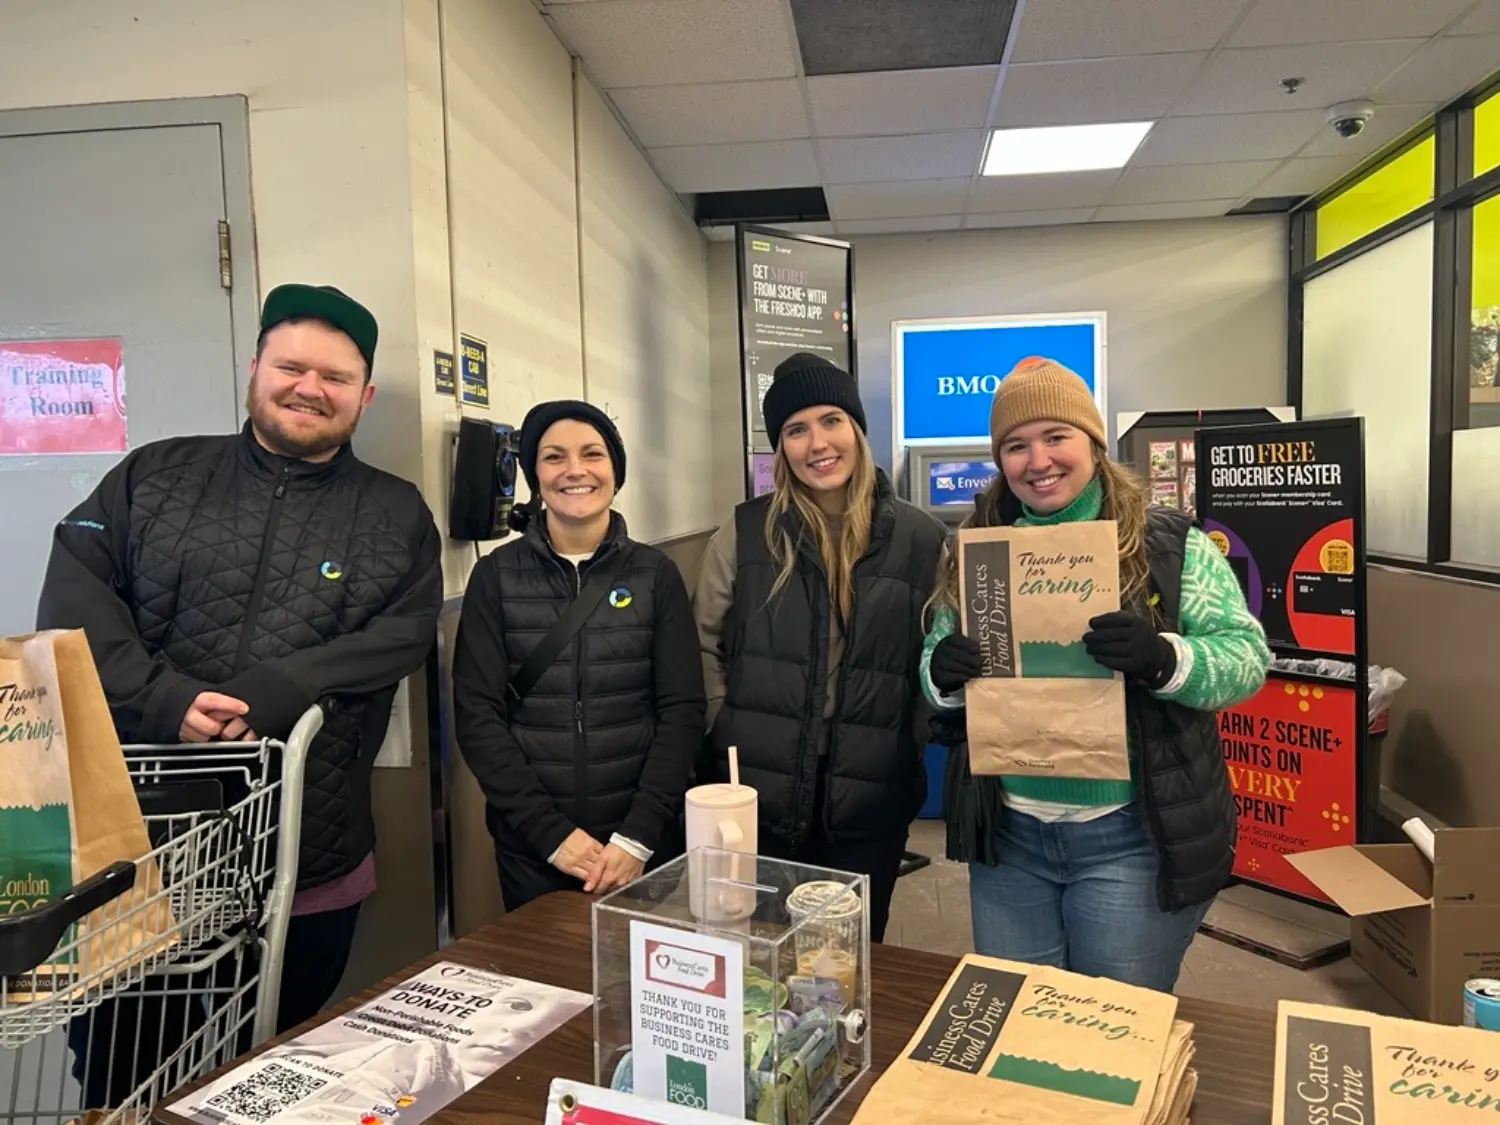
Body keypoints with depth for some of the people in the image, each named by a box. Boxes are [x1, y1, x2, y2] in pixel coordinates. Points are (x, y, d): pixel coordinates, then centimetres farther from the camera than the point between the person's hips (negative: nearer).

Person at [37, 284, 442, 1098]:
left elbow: (404, 634, -7)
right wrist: (163, 698, -18)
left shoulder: (396, 515, 5)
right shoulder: (156, 474, 7)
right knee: (117, 1076, 14)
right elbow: (73, 596, -3)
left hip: (309, 866, 0)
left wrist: (275, 693, -21)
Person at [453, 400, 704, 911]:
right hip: (531, 847, 0)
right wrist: (551, 831, -12)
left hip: (641, 841, 0)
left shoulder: (655, 572, 0)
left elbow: (683, 711, -3)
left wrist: (638, 835, -12)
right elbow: (477, 715, -4)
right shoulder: (497, 575, -1)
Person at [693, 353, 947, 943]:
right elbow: (703, 645, 5)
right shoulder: (744, 532, -1)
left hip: (870, 802, 1)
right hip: (757, 795, 0)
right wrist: (727, 728, -1)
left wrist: (905, 741, 2)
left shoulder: (919, 538, -1)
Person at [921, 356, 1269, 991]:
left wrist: (1161, 657, -27)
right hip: (1007, 831, 4)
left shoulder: (1169, 544, -6)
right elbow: (936, 667, 8)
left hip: (1130, 835, -3)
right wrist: (943, 676, -15)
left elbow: (1245, 657, -9)